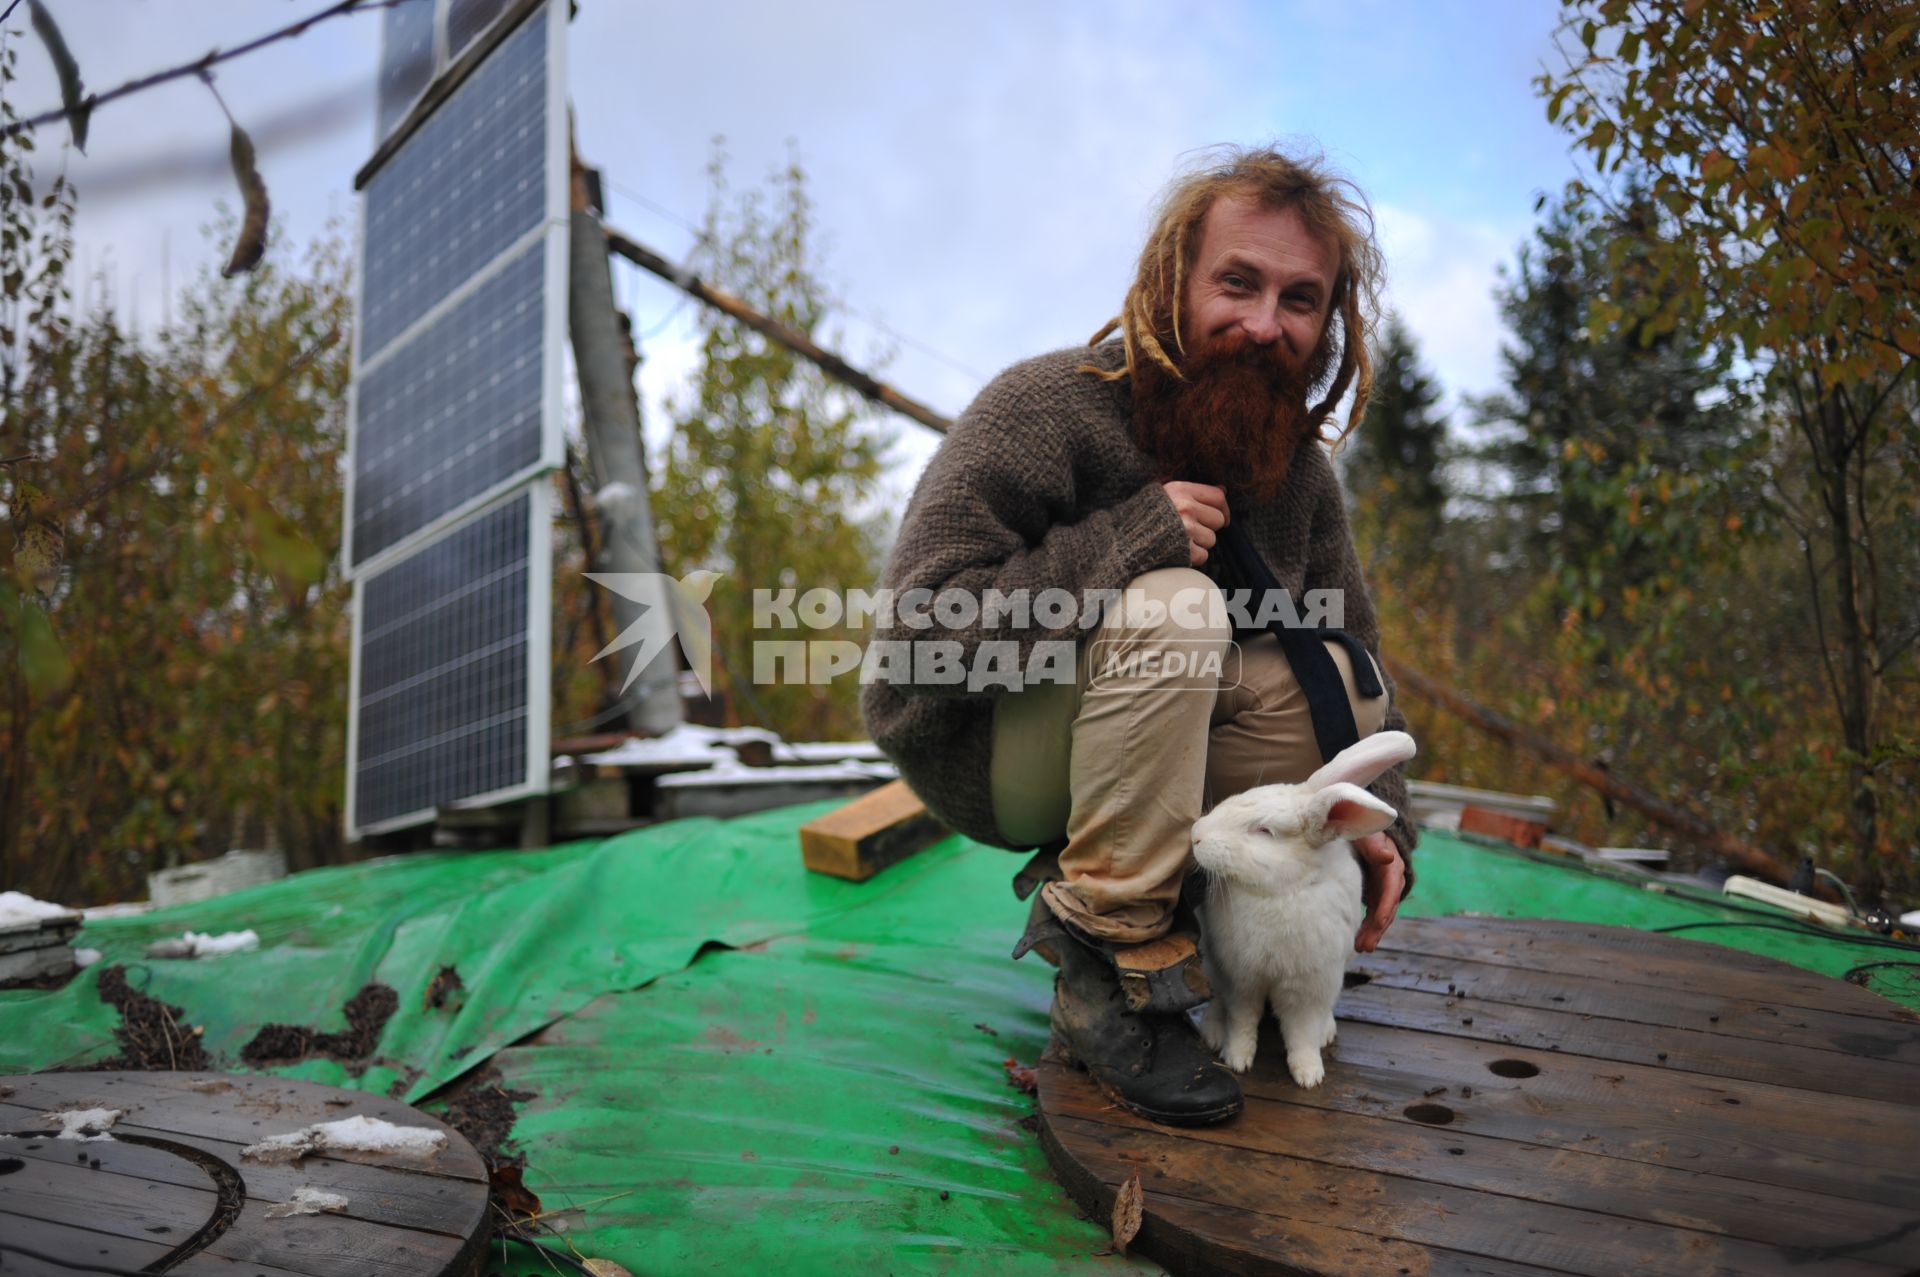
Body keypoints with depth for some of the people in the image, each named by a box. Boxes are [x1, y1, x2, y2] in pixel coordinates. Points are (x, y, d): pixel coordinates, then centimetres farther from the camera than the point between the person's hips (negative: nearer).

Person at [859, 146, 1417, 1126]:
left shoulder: (1297, 467, -2)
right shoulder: (1045, 410, -23)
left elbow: (1355, 648, 8)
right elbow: (918, 633, -32)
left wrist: (1379, 827, -6)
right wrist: (1131, 536, -33)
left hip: (1114, 742, 7)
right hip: (971, 747, -7)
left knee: (1340, 681, -7)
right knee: (1172, 606, -31)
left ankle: (1080, 884, 0)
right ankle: (1114, 970, -19)